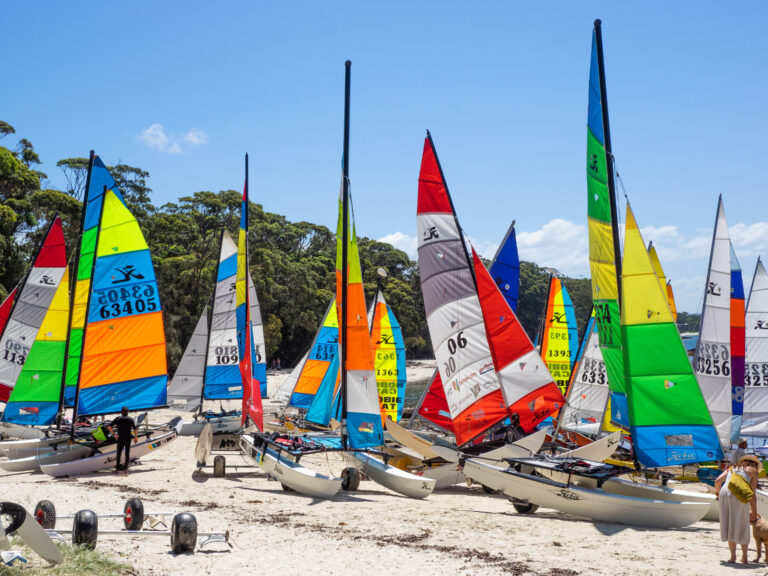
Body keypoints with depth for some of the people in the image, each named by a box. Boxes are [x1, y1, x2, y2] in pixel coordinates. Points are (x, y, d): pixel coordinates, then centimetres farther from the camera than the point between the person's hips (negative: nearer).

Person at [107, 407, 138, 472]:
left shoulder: (118, 418, 4)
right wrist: (135, 437, 5)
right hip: (128, 438, 0)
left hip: (120, 438, 0)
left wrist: (113, 434, 4)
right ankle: (126, 466, 6)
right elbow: (135, 429, -3)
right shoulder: (130, 419, 3)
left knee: (119, 452, 12)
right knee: (127, 453, 9)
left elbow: (109, 427, -4)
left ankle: (118, 466, 8)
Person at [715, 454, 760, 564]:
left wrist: (717, 492, 37)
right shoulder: (752, 471, 18)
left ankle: (733, 556, 7)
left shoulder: (732, 468, 29)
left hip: (724, 493, 3)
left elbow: (718, 481, 17)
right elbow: (752, 493, 11)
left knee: (729, 525, 9)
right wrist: (754, 512, 17)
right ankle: (744, 557, 14)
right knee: (742, 526, 9)